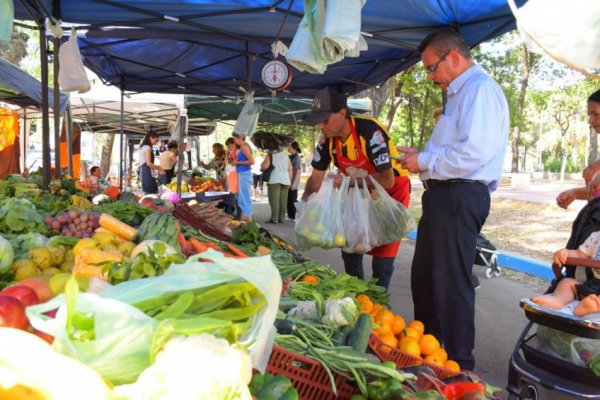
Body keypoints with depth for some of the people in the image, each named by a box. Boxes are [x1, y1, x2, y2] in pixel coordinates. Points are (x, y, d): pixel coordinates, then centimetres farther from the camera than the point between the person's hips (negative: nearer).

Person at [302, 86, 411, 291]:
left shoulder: (370, 131, -31)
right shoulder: (327, 138, -12)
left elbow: (387, 180, -34)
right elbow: (317, 175, -3)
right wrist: (305, 200, -20)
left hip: (392, 192, -6)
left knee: (382, 256, -9)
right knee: (350, 249, 10)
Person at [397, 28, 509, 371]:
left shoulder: (480, 88, -11)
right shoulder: (462, 93, 21)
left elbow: (474, 151, -24)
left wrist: (425, 161, -13)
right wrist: (422, 156, 11)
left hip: (459, 196, -11)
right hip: (445, 194, 11)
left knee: (451, 283, -2)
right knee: (424, 277, 18)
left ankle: (460, 365, 14)